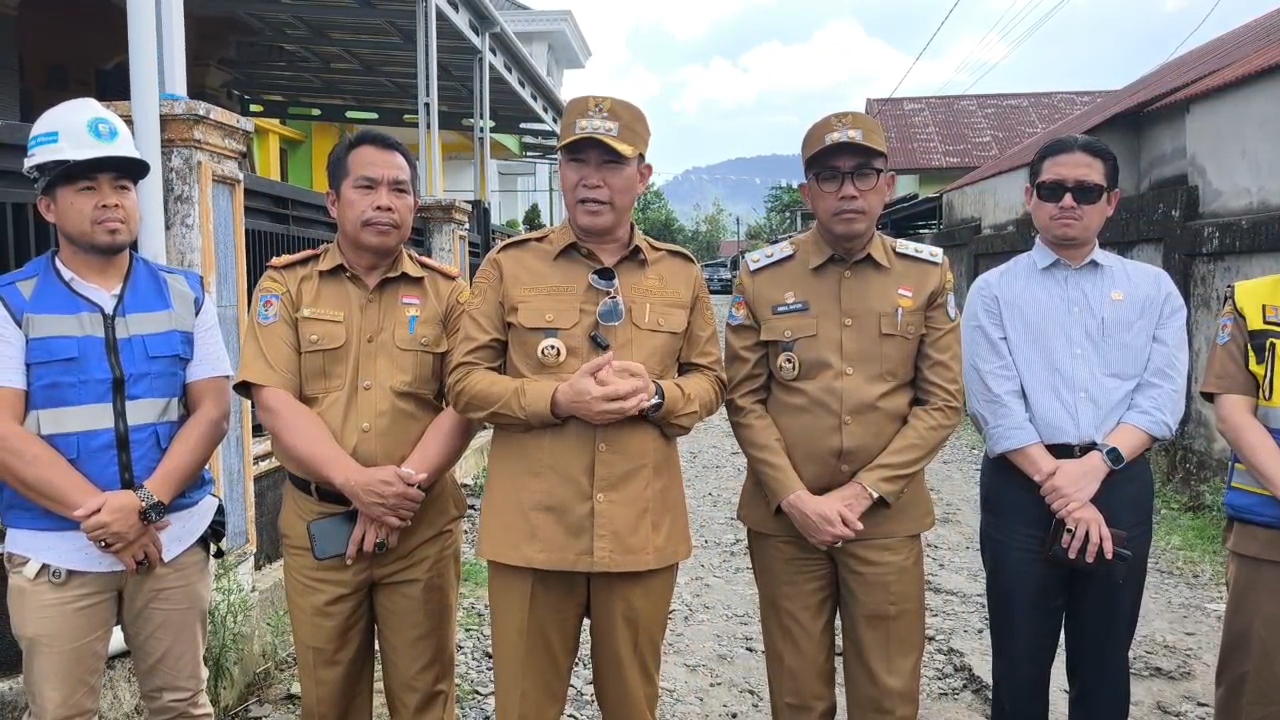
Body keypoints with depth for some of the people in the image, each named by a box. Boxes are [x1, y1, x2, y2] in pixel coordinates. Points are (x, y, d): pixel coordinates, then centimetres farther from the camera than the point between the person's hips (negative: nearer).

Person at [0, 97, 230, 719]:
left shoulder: (185, 295, 7)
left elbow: (212, 411, 0)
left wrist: (145, 502, -14)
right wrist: (100, 515, -16)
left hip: (175, 540, 2)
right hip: (55, 552, -1)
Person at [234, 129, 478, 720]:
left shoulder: (445, 290, 3)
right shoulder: (286, 284, 1)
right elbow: (275, 402, -8)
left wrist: (406, 484, -17)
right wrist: (356, 482, -20)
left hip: (422, 525, 0)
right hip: (316, 523, 0)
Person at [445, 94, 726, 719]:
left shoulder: (682, 274, 6)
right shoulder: (508, 265, 0)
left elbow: (710, 380, 11)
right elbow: (465, 382, -1)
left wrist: (655, 395, -12)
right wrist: (557, 399, -17)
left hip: (642, 527, 2)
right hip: (532, 527, -1)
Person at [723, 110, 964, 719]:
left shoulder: (928, 274, 1)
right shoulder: (762, 276, -1)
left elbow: (941, 403, -2)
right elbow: (744, 400, -1)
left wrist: (862, 493, -11)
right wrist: (795, 498, -12)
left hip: (887, 520, 1)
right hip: (783, 519, 0)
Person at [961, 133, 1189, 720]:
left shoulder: (1154, 288, 9)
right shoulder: (994, 290, 2)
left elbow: (1162, 395, -2)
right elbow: (995, 406, -8)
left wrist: (1097, 464, -17)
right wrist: (1059, 486, -14)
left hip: (1121, 487, 2)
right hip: (1023, 489, -2)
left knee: (1104, 666, 14)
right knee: (1020, 663, 9)